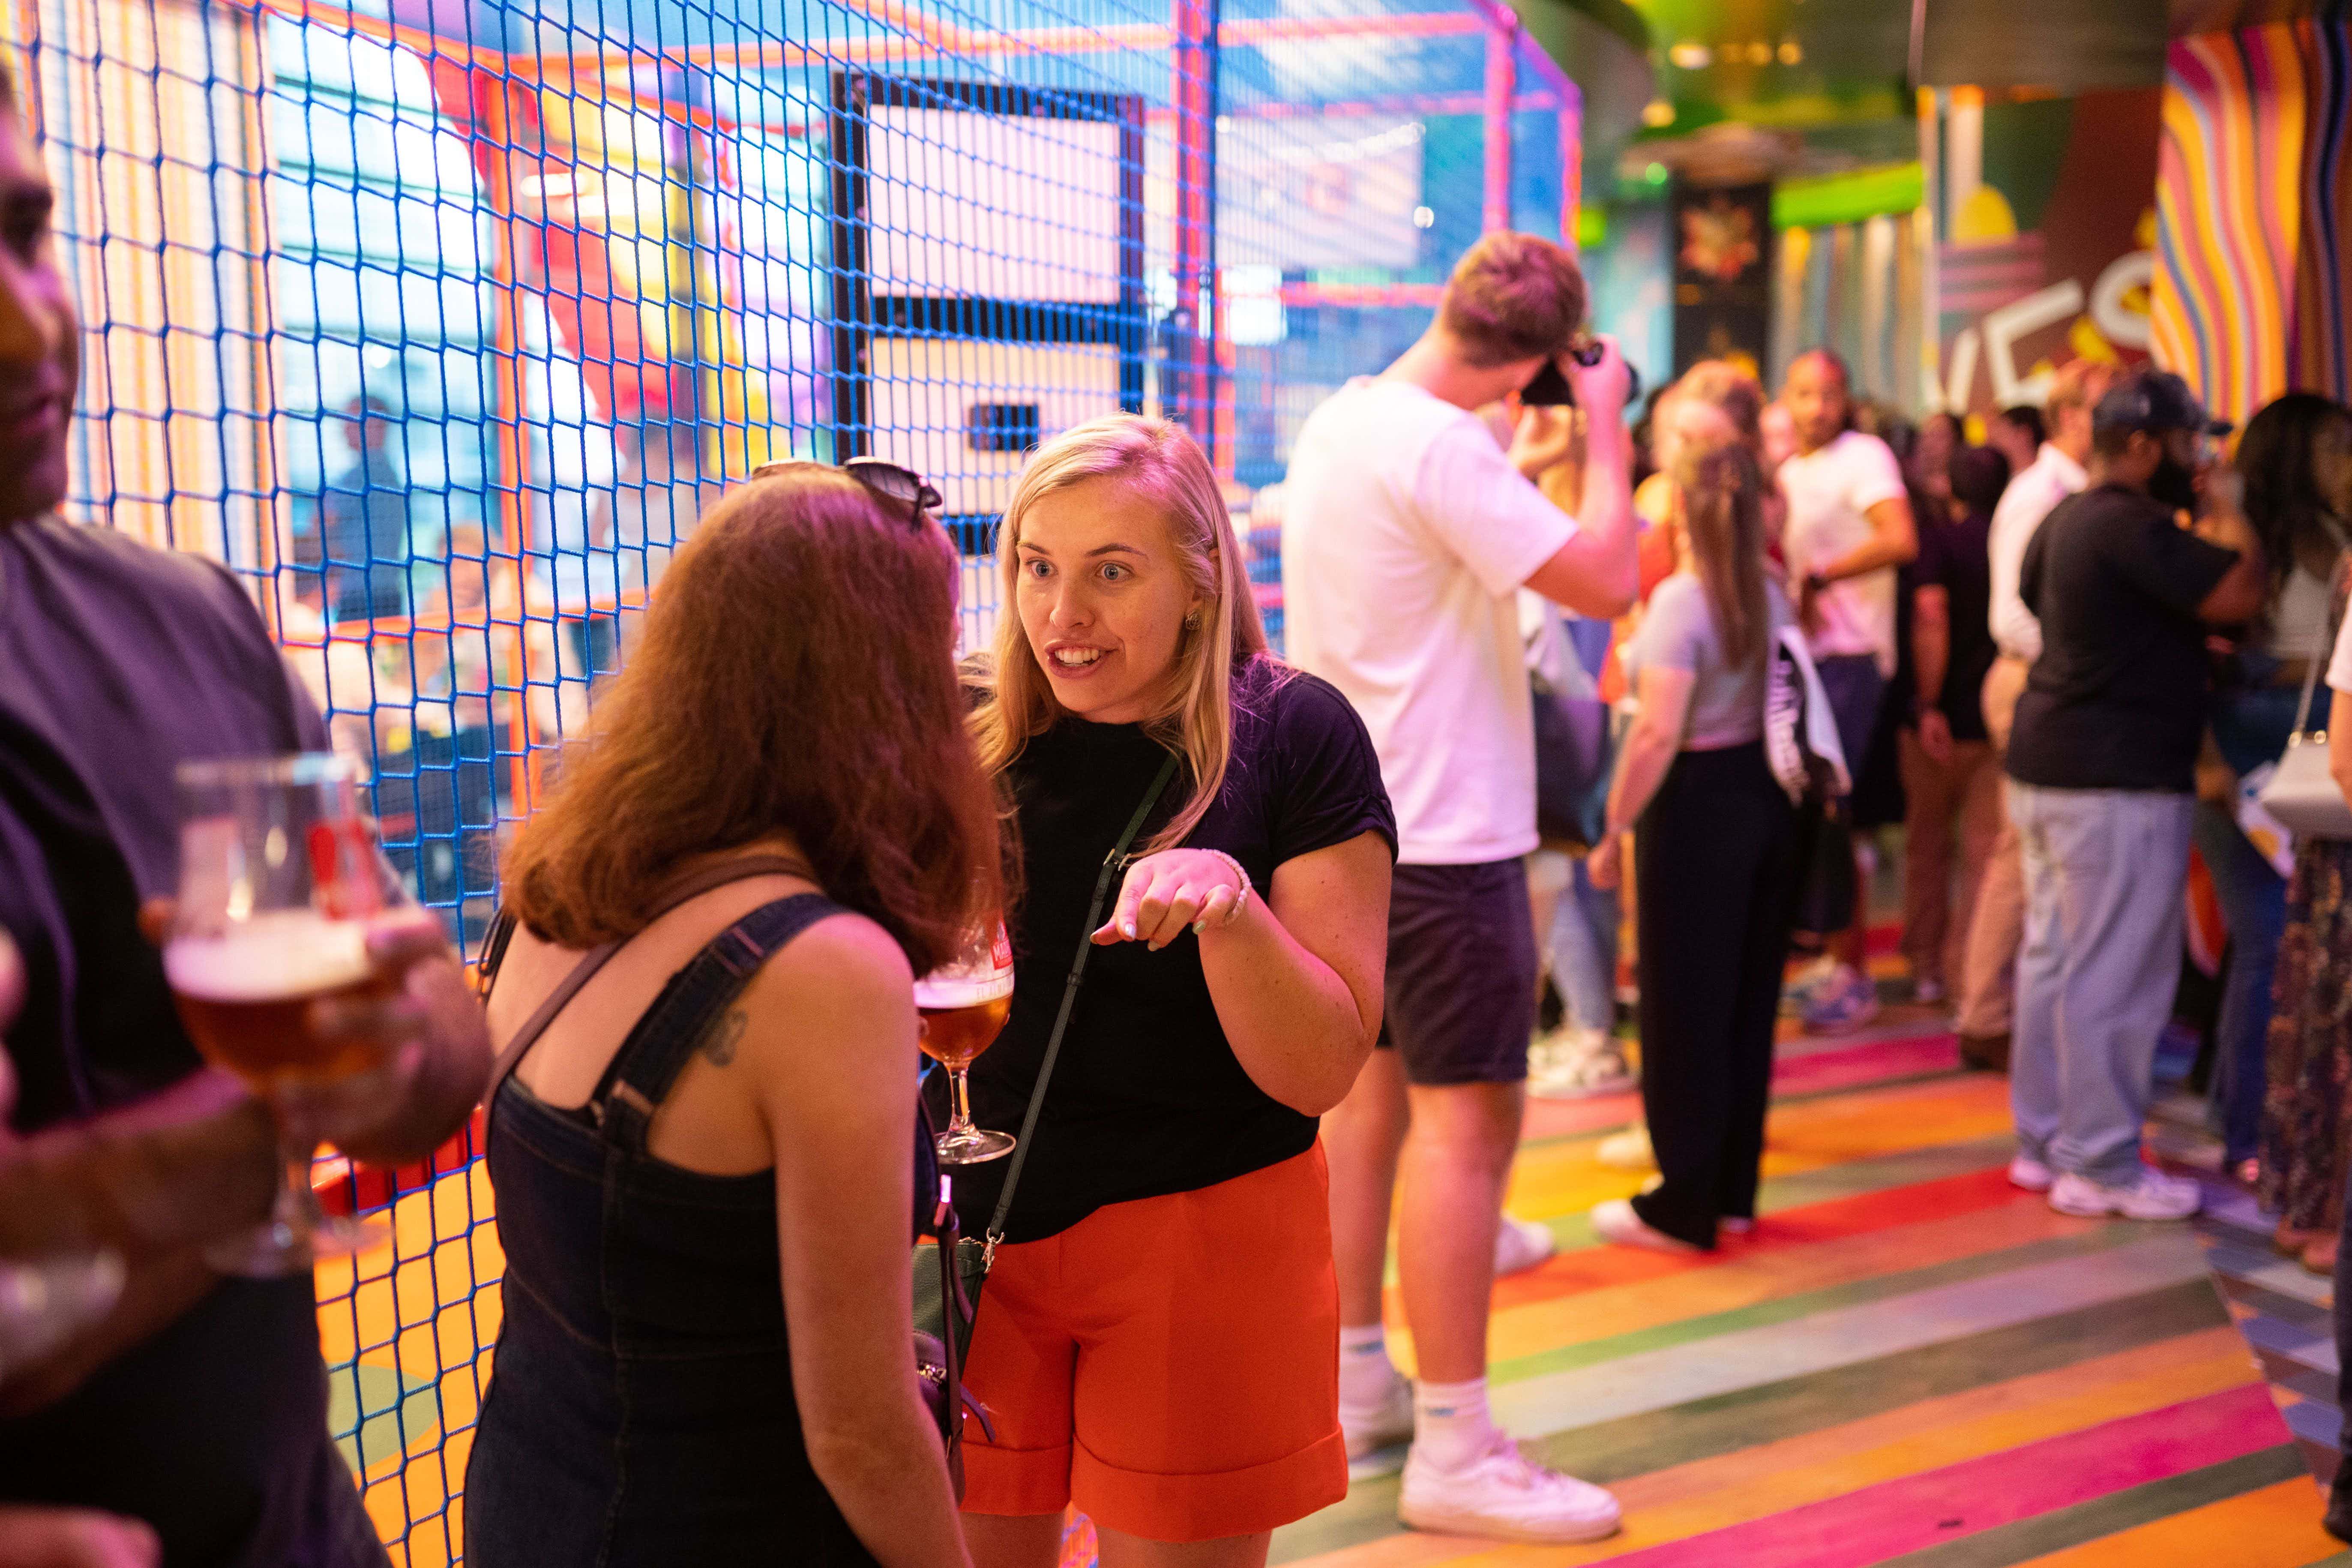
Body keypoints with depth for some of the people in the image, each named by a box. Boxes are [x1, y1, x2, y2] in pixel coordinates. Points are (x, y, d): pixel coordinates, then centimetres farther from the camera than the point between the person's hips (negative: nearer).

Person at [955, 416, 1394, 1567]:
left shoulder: (1291, 736, -9)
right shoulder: (979, 738, 1)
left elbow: (1322, 1070, -12)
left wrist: (1228, 903, -28)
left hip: (1203, 1240, -3)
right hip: (979, 1231, 3)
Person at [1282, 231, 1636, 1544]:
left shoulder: (1342, 420, 9)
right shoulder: (1441, 447, -21)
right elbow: (1606, 579, -21)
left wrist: (1527, 464, 17)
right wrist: (1604, 436, -8)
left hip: (1354, 819, 10)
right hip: (1443, 832, -10)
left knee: (1373, 1088, 17)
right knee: (1467, 1118, -6)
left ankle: (1358, 1383, 28)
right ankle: (1455, 1450, -1)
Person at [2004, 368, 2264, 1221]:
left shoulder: (2065, 520, 14)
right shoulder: (2135, 527, -17)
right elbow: (2240, 593, -20)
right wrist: (2227, 510, -5)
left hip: (2049, 765, 10)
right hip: (2120, 780, -10)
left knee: (2052, 957, 14)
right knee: (2115, 976, -4)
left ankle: (2043, 1142, 21)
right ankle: (2102, 1166, 2)